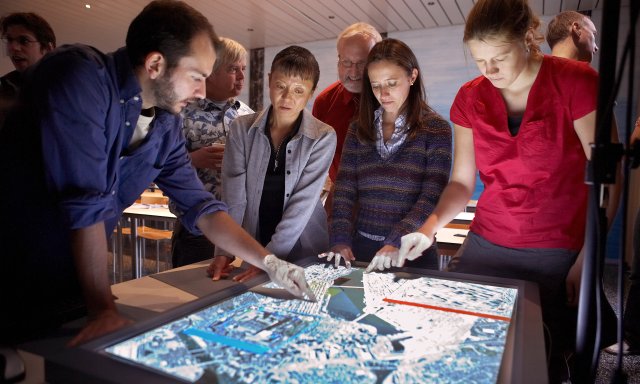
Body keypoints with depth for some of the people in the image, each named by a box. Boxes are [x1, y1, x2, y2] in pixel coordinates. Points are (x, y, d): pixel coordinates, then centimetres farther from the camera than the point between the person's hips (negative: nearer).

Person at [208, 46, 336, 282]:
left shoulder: (323, 138, -6)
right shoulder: (242, 129, -2)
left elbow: (303, 203, -13)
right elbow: (233, 199, -6)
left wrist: (268, 257, -20)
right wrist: (224, 252, -16)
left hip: (304, 256, 0)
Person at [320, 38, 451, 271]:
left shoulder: (435, 128, -5)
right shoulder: (359, 128, 5)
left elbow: (433, 197, -12)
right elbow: (344, 190, 0)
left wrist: (396, 243, -22)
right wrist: (340, 239, -12)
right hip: (361, 248, 3)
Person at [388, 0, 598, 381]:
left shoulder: (576, 82, -7)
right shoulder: (470, 98, 3)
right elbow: (462, 182, 6)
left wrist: (588, 257, -11)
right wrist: (429, 229, -9)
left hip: (560, 255, -3)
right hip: (485, 246, 3)